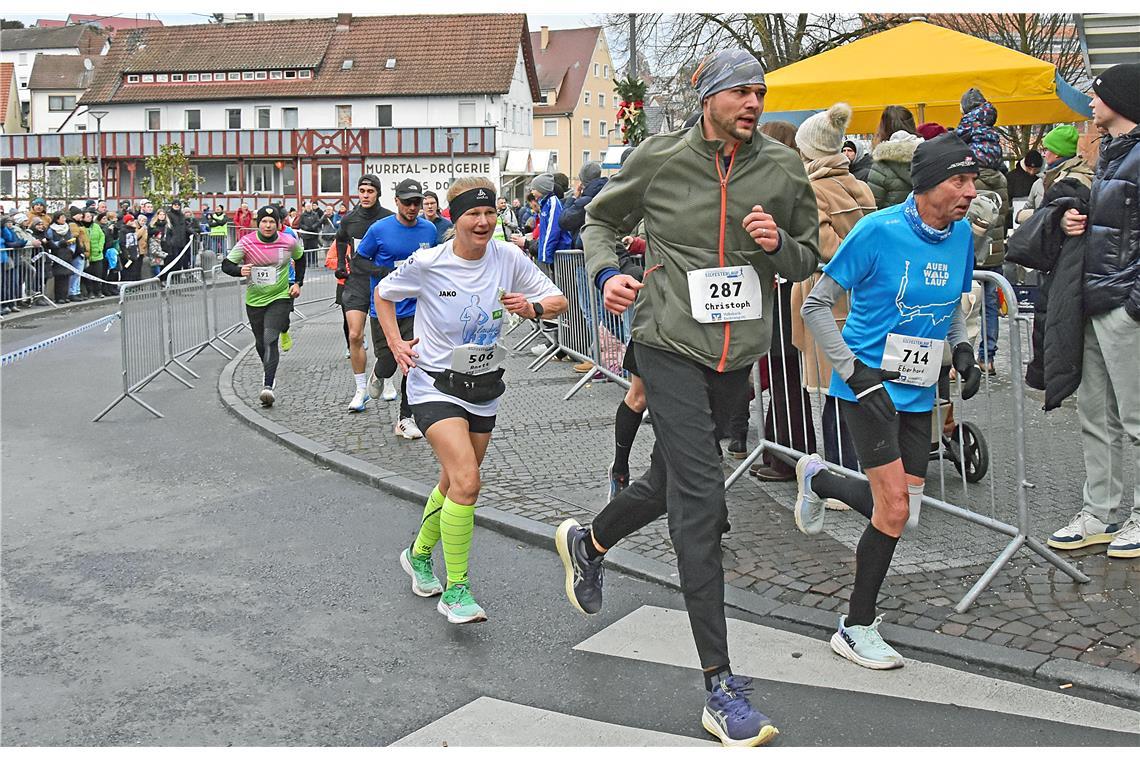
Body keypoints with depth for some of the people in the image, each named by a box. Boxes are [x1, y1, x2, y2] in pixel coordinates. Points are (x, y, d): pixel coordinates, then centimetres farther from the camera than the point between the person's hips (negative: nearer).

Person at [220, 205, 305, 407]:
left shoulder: (289, 242, -7)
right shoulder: (246, 242, -10)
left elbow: (300, 258, 14)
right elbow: (226, 264, -9)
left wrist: (298, 283, 6)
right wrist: (240, 270, -30)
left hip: (280, 298, -2)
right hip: (254, 300, 2)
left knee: (270, 339, -19)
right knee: (260, 343, 14)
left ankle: (268, 386, -24)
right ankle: (269, 372, 44)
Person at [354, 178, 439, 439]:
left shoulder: (429, 229, 2)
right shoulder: (379, 229, -7)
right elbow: (357, 261, -1)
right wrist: (383, 271, -16)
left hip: (415, 309, 2)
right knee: (388, 364, 0)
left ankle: (405, 419, 7)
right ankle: (378, 375, 39)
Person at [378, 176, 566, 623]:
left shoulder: (507, 258, -6)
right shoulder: (427, 264, -12)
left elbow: (558, 301, 0)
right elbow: (383, 294, 6)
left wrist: (532, 307, -20)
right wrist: (395, 343, -3)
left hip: (484, 388, 5)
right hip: (435, 386, -4)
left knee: (454, 485, 17)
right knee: (466, 482, -21)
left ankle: (419, 555, 44)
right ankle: (455, 590, -10)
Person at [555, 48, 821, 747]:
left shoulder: (783, 168, 2)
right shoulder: (660, 158, -4)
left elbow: (808, 261, 11)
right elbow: (601, 219, 12)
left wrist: (777, 244, -11)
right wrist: (607, 270, -9)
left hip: (738, 351, 5)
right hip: (671, 342, -4)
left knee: (674, 480, 20)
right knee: (701, 500, -13)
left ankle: (588, 543, 53)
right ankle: (722, 688, -8)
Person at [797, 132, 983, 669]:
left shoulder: (961, 234, 3)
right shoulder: (878, 230, -15)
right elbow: (816, 306, -9)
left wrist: (963, 351, 2)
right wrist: (855, 371, -16)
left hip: (918, 392, 6)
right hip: (868, 385, -6)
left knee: (902, 514, 7)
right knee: (894, 509, -11)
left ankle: (818, 479, 36)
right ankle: (856, 629, 7)